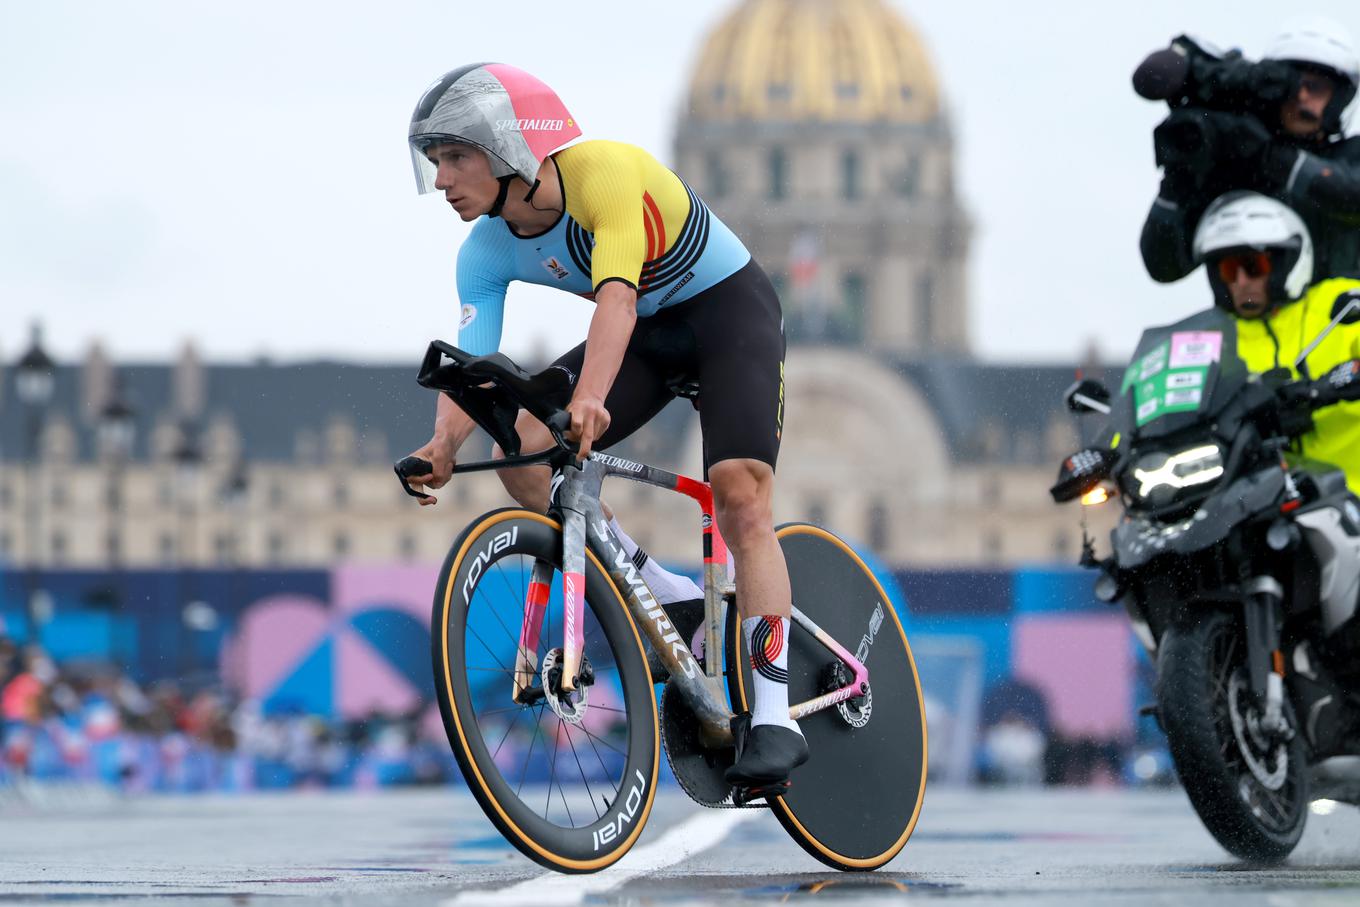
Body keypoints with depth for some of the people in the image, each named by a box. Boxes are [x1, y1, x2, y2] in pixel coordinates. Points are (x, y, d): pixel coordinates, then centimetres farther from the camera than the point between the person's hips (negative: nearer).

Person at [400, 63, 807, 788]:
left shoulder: (605, 172, -32)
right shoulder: (486, 255, -13)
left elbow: (616, 293, -46)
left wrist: (590, 398, -63)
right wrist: (443, 443, -41)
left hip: (730, 309, -6)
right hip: (648, 332, 6)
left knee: (741, 498, -23)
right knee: (520, 451, -16)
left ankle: (773, 718, -21)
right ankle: (670, 603, -2)